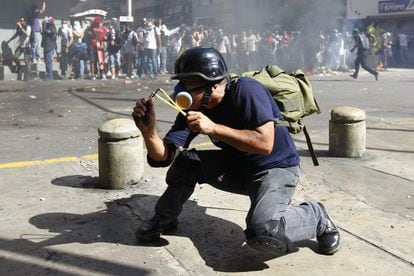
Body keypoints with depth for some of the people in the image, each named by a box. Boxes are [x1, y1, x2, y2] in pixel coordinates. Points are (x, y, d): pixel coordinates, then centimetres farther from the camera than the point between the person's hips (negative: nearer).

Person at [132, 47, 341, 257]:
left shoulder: (246, 90, -25)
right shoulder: (194, 110, -8)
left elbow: (265, 144, -34)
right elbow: (162, 156, -14)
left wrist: (213, 128, -36)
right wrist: (148, 129, -34)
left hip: (276, 169, -6)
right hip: (237, 168, 7)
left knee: (262, 233, -31)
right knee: (184, 161, -12)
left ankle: (316, 217, -1)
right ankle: (164, 219, 12)